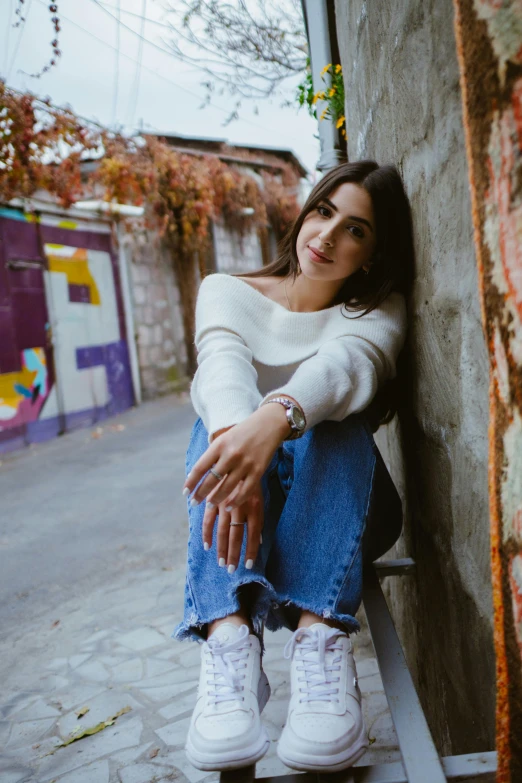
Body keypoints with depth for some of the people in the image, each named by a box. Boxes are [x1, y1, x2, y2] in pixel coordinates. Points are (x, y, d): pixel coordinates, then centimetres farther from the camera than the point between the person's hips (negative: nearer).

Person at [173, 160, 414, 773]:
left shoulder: (379, 309, 2)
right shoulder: (227, 291, 5)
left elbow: (347, 363, -24)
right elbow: (223, 364, -19)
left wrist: (277, 416, -47)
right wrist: (237, 432, -43)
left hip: (344, 508, 0)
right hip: (250, 501, 1)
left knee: (331, 420, -31)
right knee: (220, 420, -30)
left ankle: (321, 642, -45)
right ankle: (229, 645, -46)